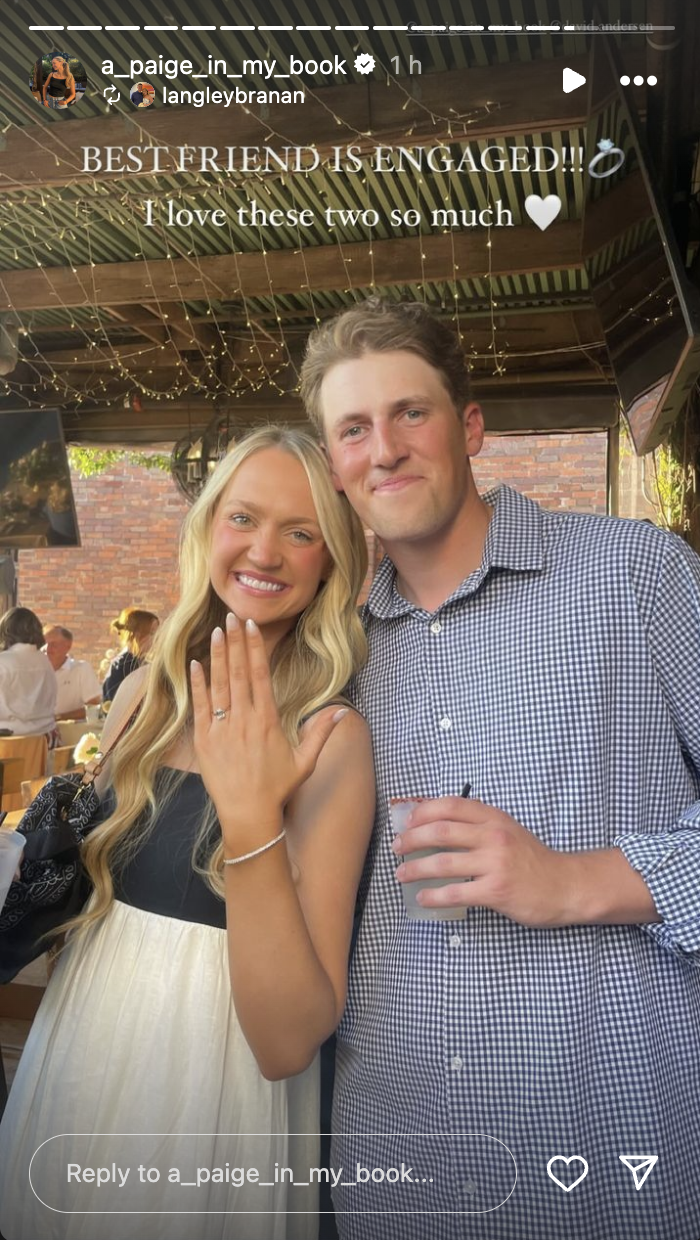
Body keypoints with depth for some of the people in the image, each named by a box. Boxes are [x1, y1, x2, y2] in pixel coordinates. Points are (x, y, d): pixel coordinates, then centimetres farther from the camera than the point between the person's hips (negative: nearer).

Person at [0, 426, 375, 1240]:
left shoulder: (332, 738, -18)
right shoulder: (146, 695, -3)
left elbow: (290, 1042, -24)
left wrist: (252, 822, -34)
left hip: (205, 1107, -5)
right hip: (66, 1075, 5)